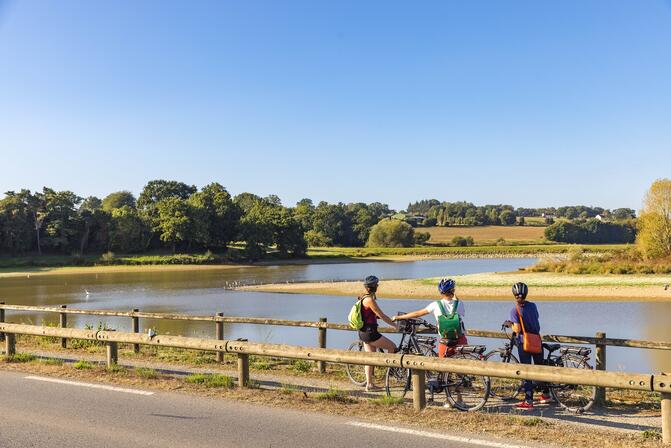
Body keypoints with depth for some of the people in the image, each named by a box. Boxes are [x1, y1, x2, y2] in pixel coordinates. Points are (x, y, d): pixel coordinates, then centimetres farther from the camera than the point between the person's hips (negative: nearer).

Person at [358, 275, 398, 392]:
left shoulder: (363, 298, 11)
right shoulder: (369, 300, -19)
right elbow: (381, 315, -17)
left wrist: (391, 319, 18)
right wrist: (395, 325, -9)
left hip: (364, 332, 10)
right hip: (369, 332, -10)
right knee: (392, 347, 0)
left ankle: (370, 384, 18)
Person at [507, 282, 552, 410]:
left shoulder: (515, 310, -14)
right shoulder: (533, 306, 1)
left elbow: (517, 329, -21)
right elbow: (536, 321, 9)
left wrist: (511, 325, -2)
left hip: (523, 343, -4)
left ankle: (528, 401, 0)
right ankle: (545, 394, 30)